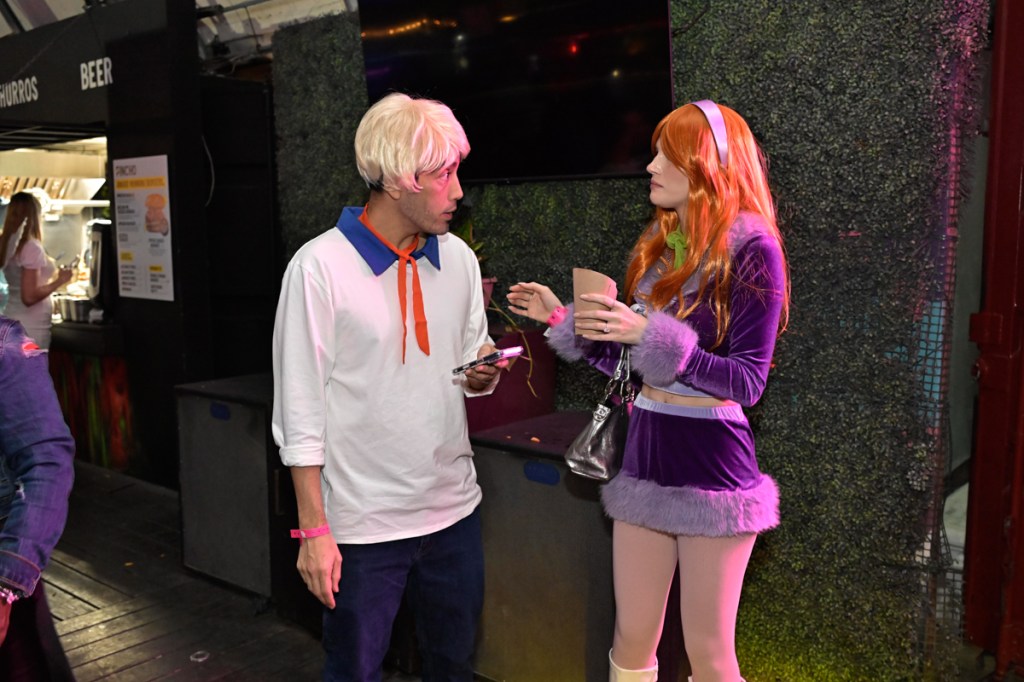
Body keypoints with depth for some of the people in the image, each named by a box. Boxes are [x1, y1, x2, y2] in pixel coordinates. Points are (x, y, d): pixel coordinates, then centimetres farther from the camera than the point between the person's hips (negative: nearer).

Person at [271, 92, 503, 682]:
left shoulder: (458, 258, 3)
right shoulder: (320, 267, -13)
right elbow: (300, 409, -11)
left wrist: (483, 375, -10)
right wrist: (314, 529, -11)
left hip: (454, 508, 5)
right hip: (363, 520, -5)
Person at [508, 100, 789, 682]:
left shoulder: (751, 249, -11)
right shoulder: (657, 246, 10)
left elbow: (748, 381, -16)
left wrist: (649, 334, -23)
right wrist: (564, 321, 7)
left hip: (712, 464, -6)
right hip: (646, 453, 6)